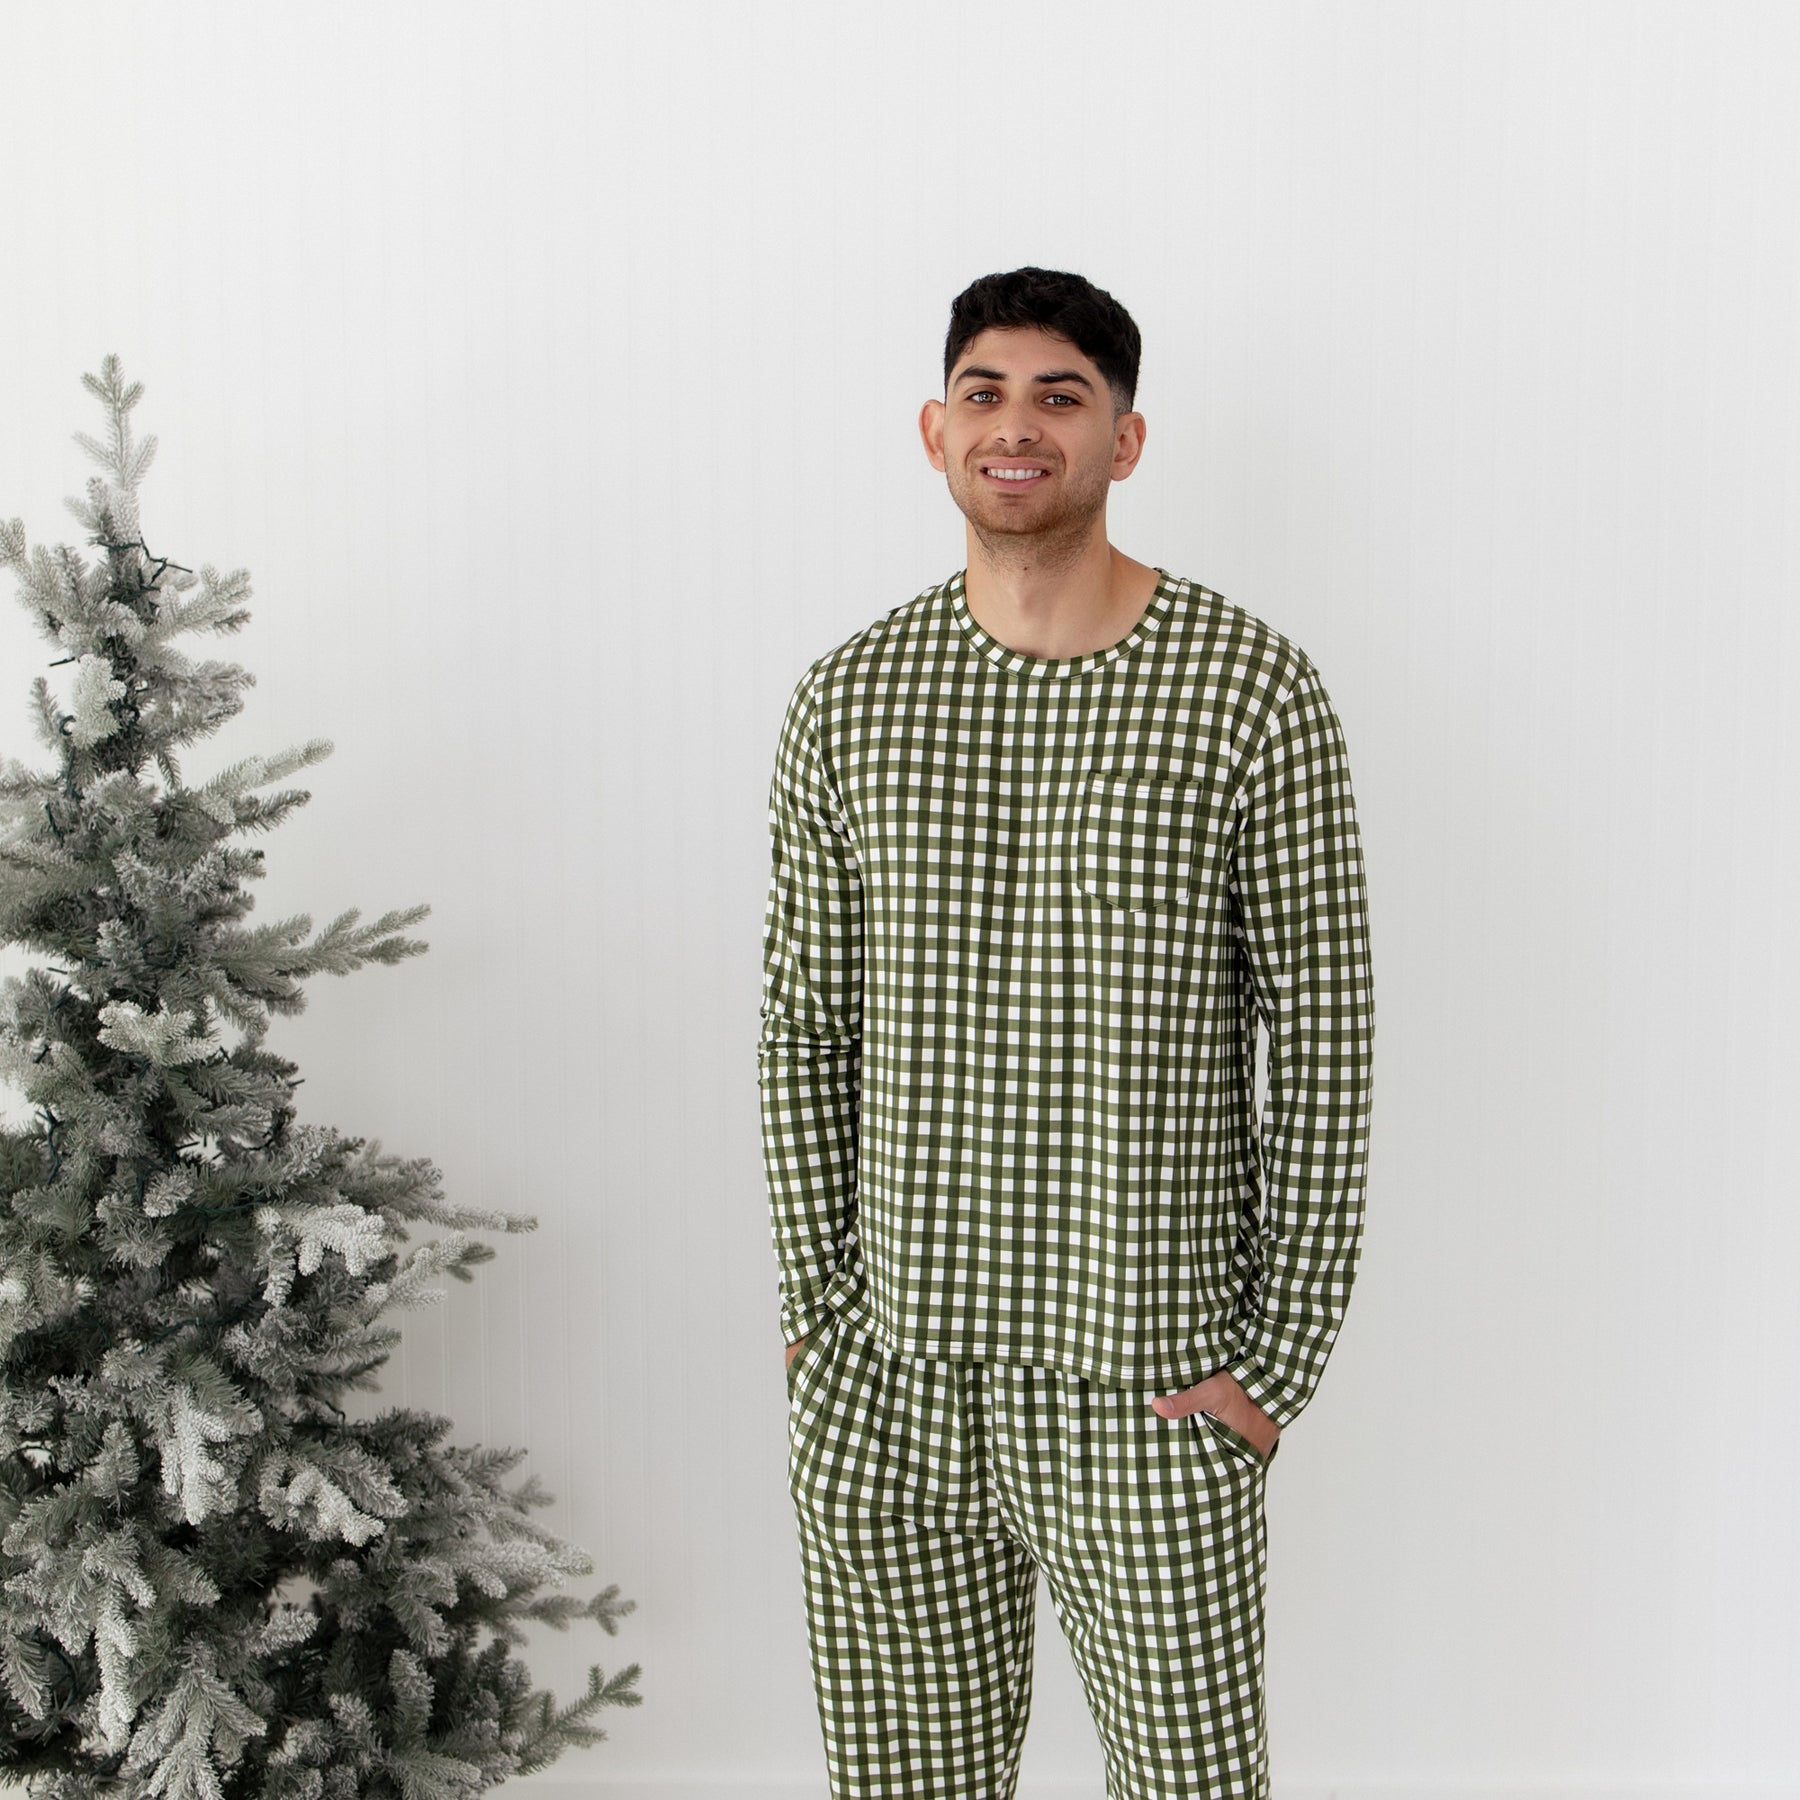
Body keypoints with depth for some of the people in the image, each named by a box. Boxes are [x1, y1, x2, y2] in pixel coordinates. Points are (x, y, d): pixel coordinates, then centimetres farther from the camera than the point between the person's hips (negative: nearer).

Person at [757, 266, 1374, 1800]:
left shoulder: (1254, 688, -7)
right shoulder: (848, 698, 3)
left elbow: (1324, 1042, -5)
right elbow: (804, 1027, 7)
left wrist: (1279, 1359, -7)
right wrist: (817, 1314, 3)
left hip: (1148, 1398, -2)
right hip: (885, 1389, 3)